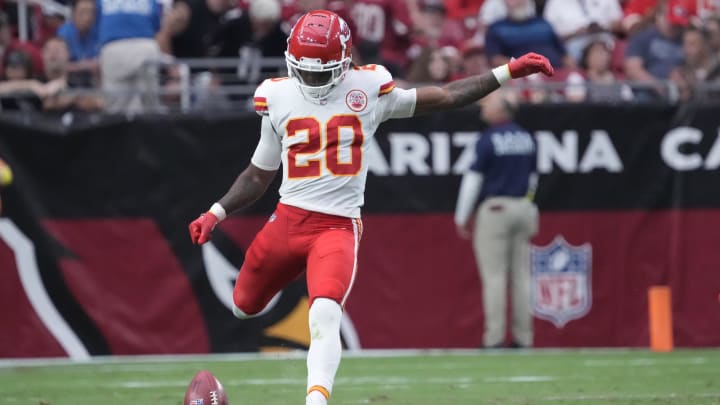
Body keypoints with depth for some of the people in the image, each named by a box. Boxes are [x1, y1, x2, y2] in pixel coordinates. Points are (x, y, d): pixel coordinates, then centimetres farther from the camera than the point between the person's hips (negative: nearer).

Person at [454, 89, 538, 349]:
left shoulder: (489, 139, -10)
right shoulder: (527, 138, 8)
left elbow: (473, 178, -10)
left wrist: (462, 218, -4)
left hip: (494, 209, -6)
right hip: (523, 209, 6)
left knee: (494, 276, -5)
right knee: (521, 276, 7)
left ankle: (494, 338, -9)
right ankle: (523, 337, 6)